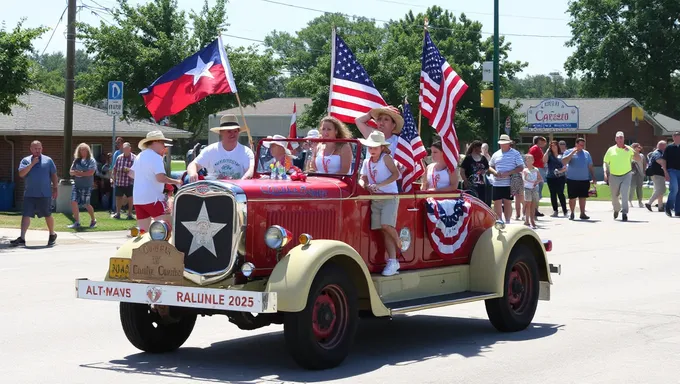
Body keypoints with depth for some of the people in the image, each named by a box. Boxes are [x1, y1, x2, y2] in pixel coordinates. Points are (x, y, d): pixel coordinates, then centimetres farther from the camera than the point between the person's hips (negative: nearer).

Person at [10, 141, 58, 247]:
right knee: (26, 215, -6)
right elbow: (21, 174, -9)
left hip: (45, 194, -1)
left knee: (48, 215, 8)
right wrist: (32, 164, -13)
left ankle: (52, 234, 28)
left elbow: (54, 175, 9)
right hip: (29, 194, 1)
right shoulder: (25, 160, 5)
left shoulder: (48, 160, 5)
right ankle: (22, 238, -9)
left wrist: (55, 188, 4)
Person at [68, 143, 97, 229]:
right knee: (74, 202, -5)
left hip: (87, 186, -5)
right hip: (76, 185, 5)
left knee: (86, 204, -1)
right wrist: (75, 172, -11)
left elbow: (91, 172, -15)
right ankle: (77, 222, 4)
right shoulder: (76, 160, 12)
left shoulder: (91, 160, -3)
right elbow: (71, 172, 12)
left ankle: (93, 220, 21)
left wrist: (79, 173, -9)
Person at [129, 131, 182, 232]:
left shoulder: (139, 156, 16)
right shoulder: (155, 157, -12)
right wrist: (176, 182, -11)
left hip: (138, 199, 9)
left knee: (143, 231, 11)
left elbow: (131, 173, 27)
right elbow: (160, 177, -23)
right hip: (153, 198, -9)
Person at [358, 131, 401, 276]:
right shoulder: (367, 162, 10)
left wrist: (379, 185, -23)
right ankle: (392, 261, 1)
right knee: (384, 231, 1)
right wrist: (365, 185, -13)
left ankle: (399, 243, 5)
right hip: (375, 199, 5)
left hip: (390, 196, -5)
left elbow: (396, 174, -16)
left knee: (386, 225, -23)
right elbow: (363, 179, 11)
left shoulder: (386, 158, -6)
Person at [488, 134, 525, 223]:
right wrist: (495, 172, -6)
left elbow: (521, 168, -4)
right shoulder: (496, 154, 13)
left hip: (509, 183, -3)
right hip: (497, 183, 3)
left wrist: (508, 173, -16)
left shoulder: (515, 154, 1)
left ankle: (507, 222, 10)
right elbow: (490, 166, 18)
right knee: (497, 203, 3)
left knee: (508, 202, 3)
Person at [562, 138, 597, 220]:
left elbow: (590, 167, 15)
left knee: (583, 197, 4)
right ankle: (572, 213, 14)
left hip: (584, 179, 3)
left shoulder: (586, 153, 11)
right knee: (572, 197, 1)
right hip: (572, 179, -3)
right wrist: (573, 153, -17)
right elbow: (564, 162, -15)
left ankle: (582, 213, 12)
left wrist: (593, 178, 11)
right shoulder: (569, 152, 1)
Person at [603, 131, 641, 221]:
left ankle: (624, 212, -18)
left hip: (626, 175, -2)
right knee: (614, 196, 12)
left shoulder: (628, 149, 4)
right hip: (614, 176, 2)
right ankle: (616, 210, 39)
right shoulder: (611, 150, 5)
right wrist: (605, 173, -6)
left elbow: (638, 158, 0)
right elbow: (605, 163, 9)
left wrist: (631, 151, -15)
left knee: (624, 194, -18)